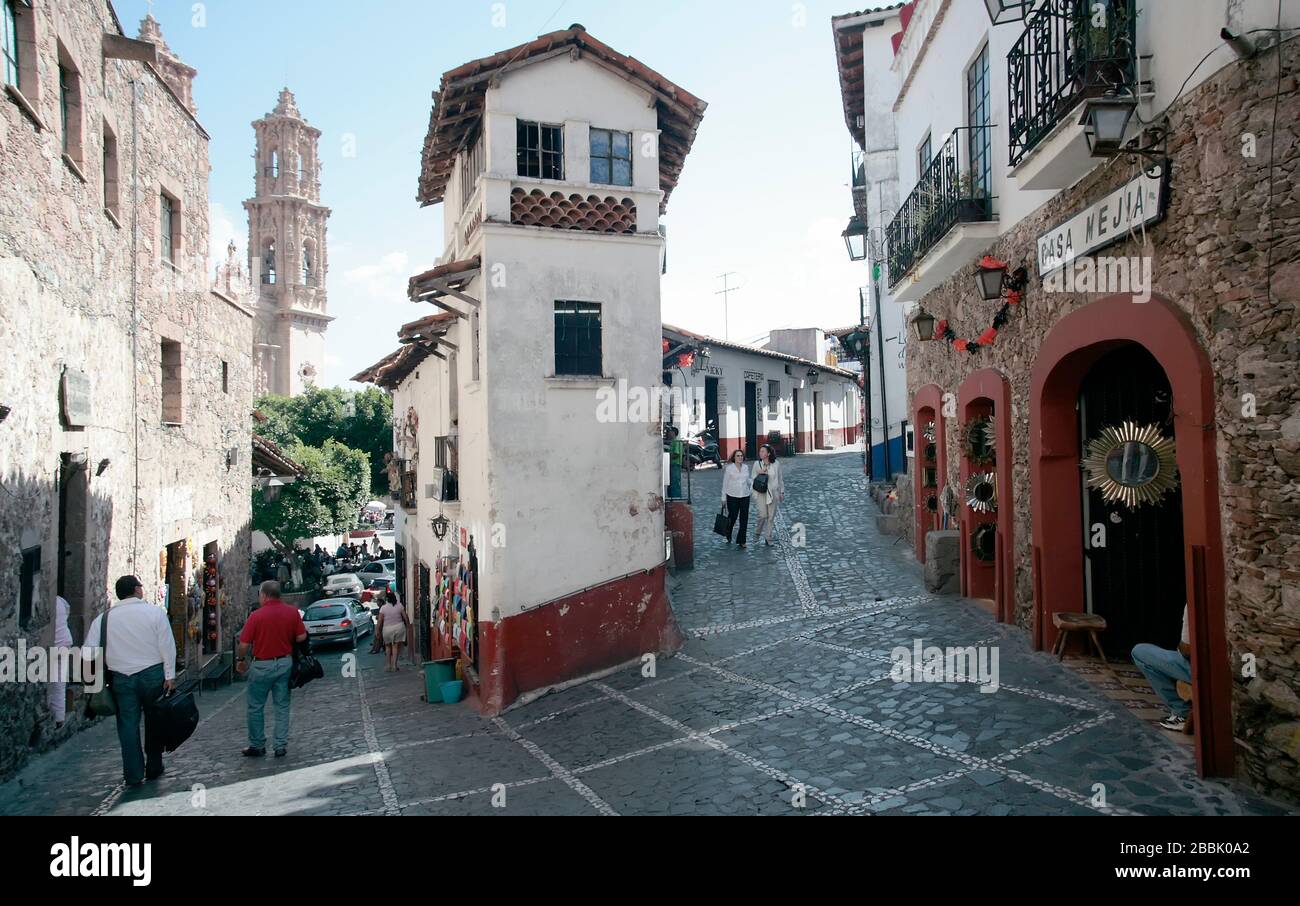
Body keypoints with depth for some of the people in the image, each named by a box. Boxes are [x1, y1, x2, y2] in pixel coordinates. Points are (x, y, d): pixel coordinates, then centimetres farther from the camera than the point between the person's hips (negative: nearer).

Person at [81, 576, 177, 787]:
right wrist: (170, 675, -4)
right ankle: (153, 769, 20)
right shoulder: (155, 612, -5)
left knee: (128, 725, 7)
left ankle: (134, 775, 6)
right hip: (152, 674, -1)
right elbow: (167, 646, -8)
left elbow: (88, 652, 0)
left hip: (121, 678, 1)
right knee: (154, 722, 12)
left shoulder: (104, 618, 3)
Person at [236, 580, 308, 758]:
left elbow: (244, 644, -12)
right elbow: (301, 637, -1)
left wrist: (240, 660, 7)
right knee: (282, 706, 12)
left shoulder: (256, 615, -15)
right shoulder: (293, 612, -5)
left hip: (262, 665, -4)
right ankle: (281, 746, 14)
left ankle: (257, 746, 21)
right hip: (285, 663, 4)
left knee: (256, 707, 12)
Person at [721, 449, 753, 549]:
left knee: (744, 519, 2)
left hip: (745, 496, 4)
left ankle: (741, 541, 11)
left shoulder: (745, 468, 9)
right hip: (732, 496, -4)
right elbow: (725, 483, -1)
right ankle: (728, 536, 31)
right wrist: (723, 498, -1)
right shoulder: (729, 468, -4)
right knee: (732, 517, 3)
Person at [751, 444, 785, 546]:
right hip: (761, 493, -2)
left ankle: (768, 538, 17)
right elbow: (752, 479, 4)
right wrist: (758, 474, -15)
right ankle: (757, 532, 17)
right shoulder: (757, 464, -3)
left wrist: (782, 492, 11)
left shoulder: (776, 464, -1)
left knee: (771, 517, 6)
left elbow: (780, 479, 9)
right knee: (763, 515, -11)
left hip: (773, 493, 2)